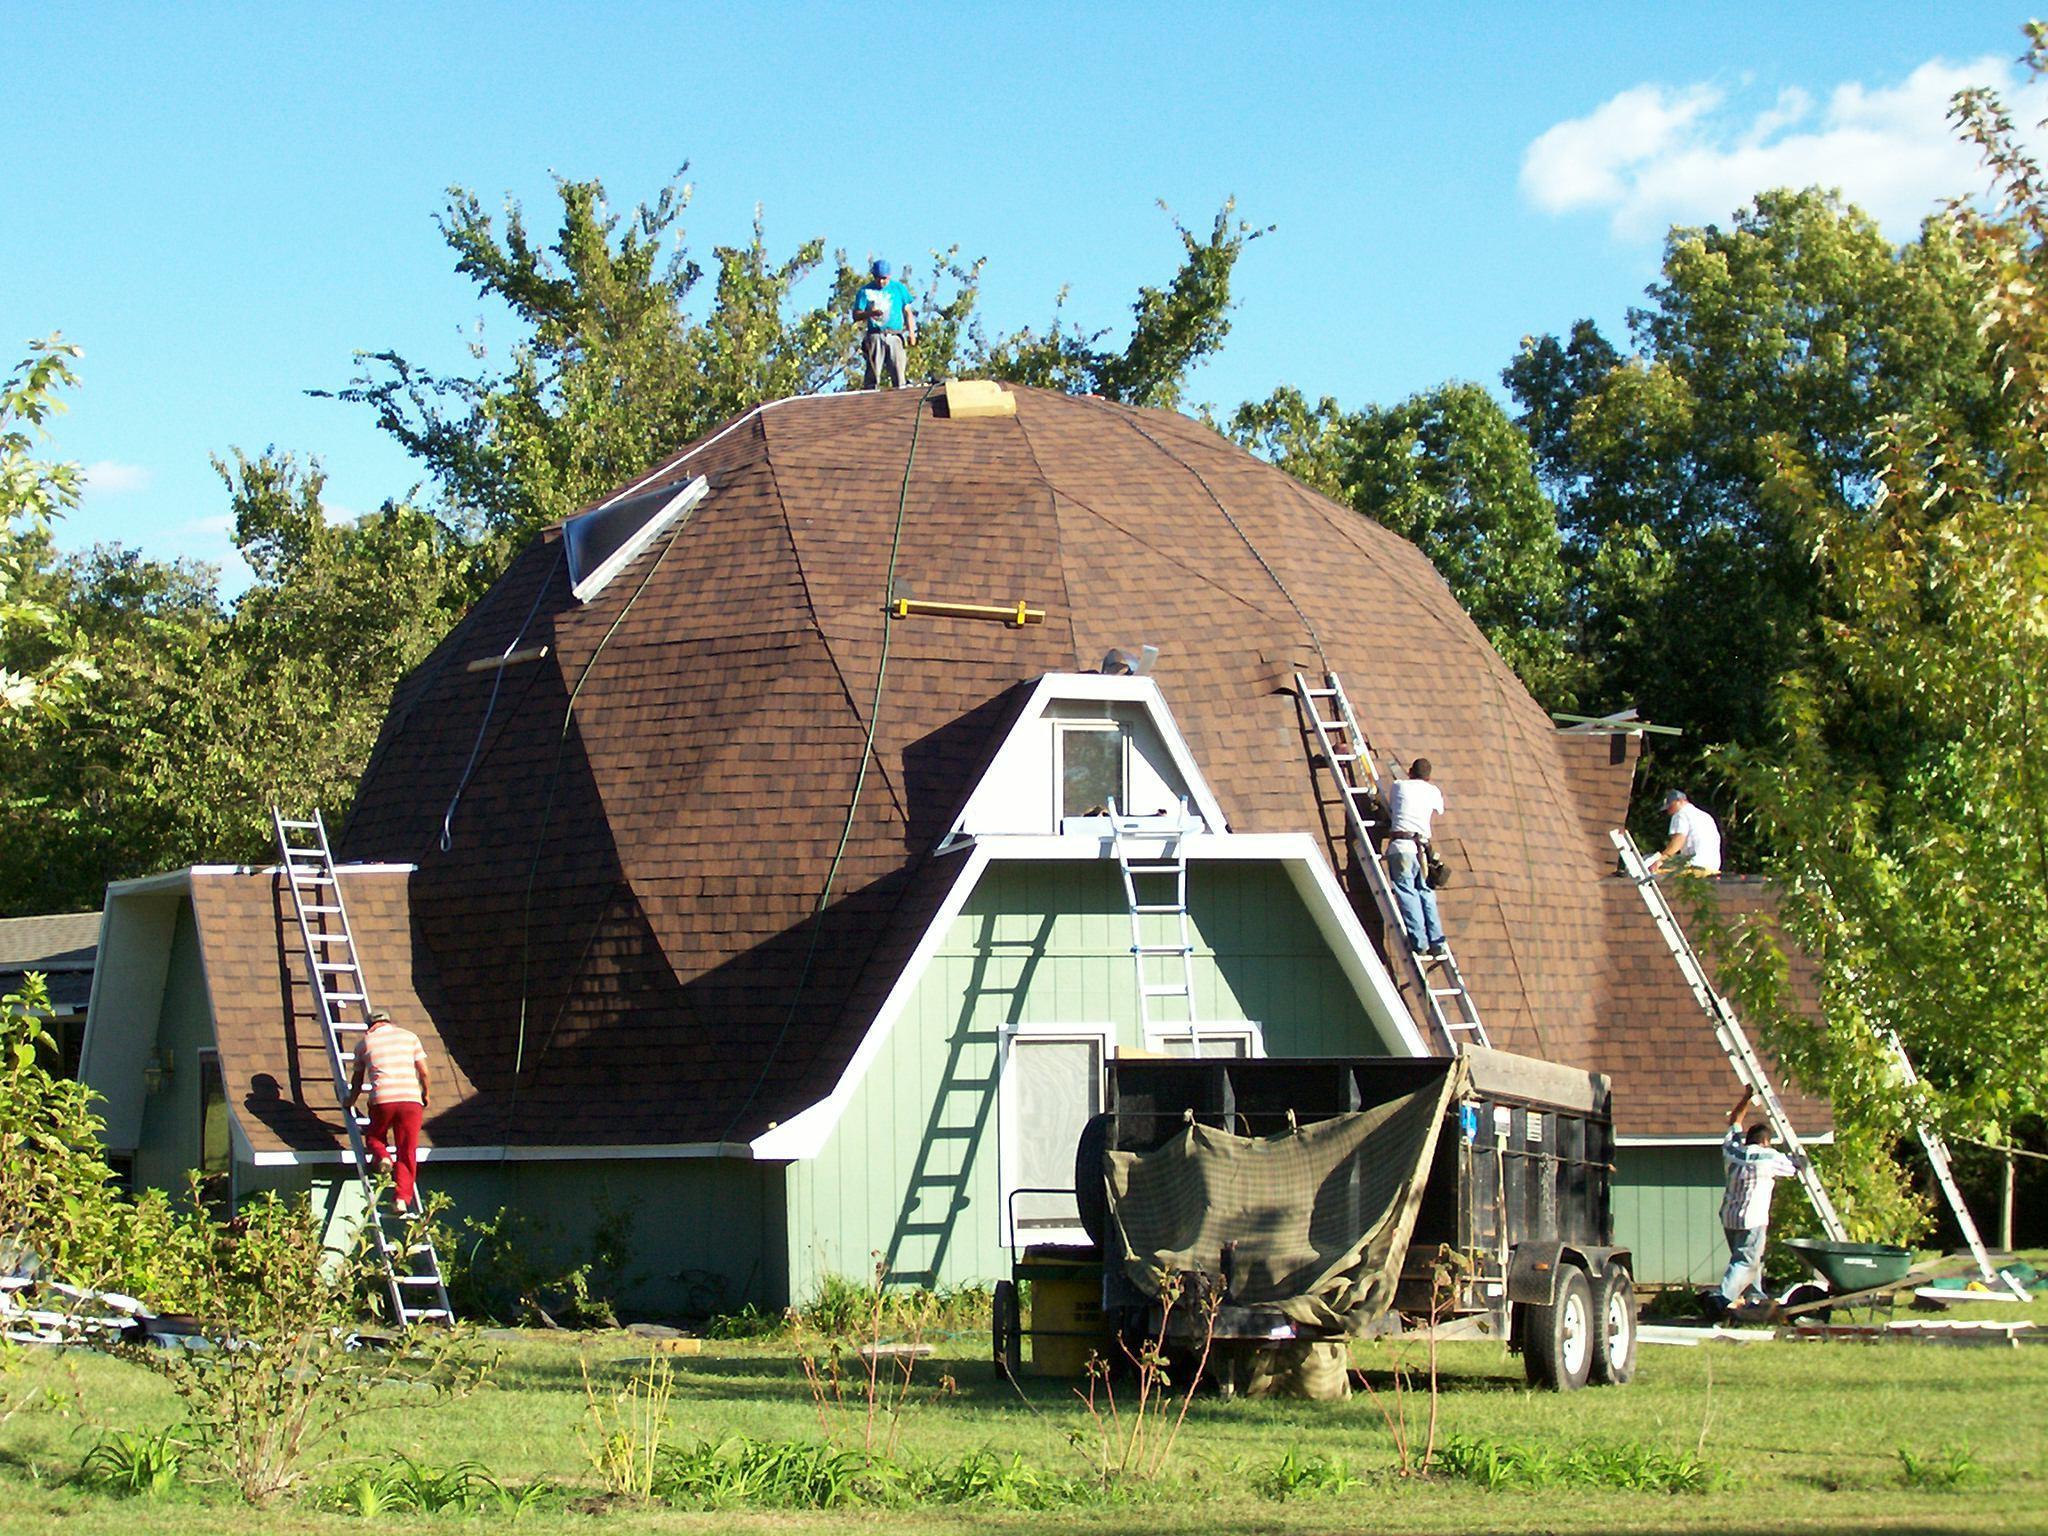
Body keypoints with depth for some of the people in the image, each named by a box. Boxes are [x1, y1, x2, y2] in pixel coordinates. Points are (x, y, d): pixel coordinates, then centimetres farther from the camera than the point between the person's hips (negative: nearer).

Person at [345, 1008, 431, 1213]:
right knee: (407, 1153, 6)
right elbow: (423, 1072, 15)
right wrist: (426, 1094, 32)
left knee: (374, 1136, 25)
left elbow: (357, 1080, 23)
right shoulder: (409, 1037, 16)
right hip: (411, 1099, 1)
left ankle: (383, 1158, -6)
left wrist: (350, 1103, 40)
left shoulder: (364, 1043, 15)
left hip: (382, 1099, -1)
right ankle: (402, 1198, -5)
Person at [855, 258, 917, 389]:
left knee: (897, 370, -4)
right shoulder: (866, 291, 8)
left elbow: (908, 311, 16)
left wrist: (911, 333, 9)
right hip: (875, 336, -1)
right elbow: (856, 315, 5)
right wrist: (870, 313, -15)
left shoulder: (898, 288, 12)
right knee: (872, 372, -8)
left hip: (895, 336, 1)